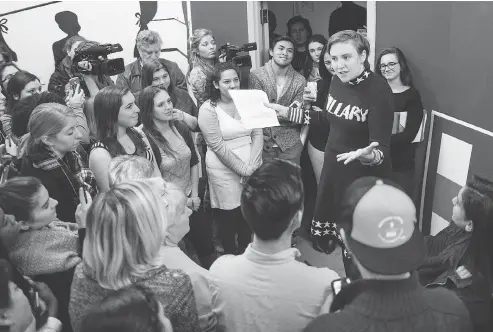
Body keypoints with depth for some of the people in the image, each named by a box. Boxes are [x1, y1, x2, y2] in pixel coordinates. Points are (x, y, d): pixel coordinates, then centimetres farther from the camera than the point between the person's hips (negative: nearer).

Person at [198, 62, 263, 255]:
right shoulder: (208, 109, -9)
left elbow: (257, 135, 2)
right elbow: (218, 146, -14)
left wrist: (252, 165, -10)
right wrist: (243, 169, -14)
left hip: (252, 168, 4)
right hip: (224, 171, -4)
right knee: (229, 216, 5)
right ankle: (231, 256, 25)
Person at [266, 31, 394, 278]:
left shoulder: (379, 91, -24)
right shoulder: (337, 81, -3)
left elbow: (381, 148, -26)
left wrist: (367, 155, -48)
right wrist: (286, 112, 13)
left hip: (365, 175, -7)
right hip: (333, 167, 7)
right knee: (325, 233, 20)